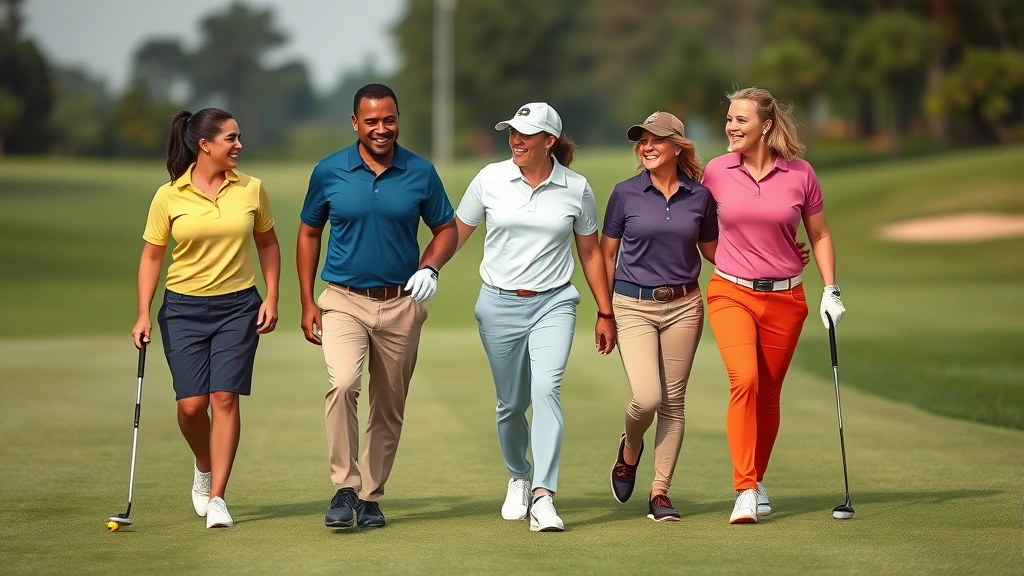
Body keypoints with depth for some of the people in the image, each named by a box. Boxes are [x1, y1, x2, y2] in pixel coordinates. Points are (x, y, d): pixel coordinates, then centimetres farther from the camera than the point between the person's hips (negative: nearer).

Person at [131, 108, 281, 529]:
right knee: (191, 404, -6)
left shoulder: (251, 189, 1)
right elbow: (151, 256, 1)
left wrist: (271, 298, 3)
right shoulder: (169, 196, -4)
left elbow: (268, 243, 12)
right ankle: (204, 468, 26)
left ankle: (216, 497, -4)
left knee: (225, 398, -8)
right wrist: (144, 314, -5)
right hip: (184, 309, -1)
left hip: (238, 307, 1)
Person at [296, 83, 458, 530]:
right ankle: (345, 488, -17)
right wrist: (307, 302, 3)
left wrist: (430, 267, -12)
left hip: (401, 304, 2)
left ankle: (370, 497, 21)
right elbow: (308, 234, 9)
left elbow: (446, 229, 9)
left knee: (389, 408, 8)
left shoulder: (421, 173, -1)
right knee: (343, 383, -25)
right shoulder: (329, 172, -1)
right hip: (343, 301, -2)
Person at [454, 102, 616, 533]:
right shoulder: (490, 179, 0)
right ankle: (518, 479, 36)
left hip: (553, 304, -1)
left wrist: (605, 313, 11)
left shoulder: (576, 189, 0)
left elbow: (590, 253, 10)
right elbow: (456, 233, 8)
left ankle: (543, 497, -25)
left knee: (546, 390, -21)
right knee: (511, 403, 8)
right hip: (499, 304, 1)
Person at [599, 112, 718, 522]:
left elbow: (712, 251, 15)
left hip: (683, 307, 2)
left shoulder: (699, 196, 3)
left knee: (673, 402, 3)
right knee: (647, 398, -14)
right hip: (634, 306, -2)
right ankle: (629, 450, 20)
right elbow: (606, 255, 5)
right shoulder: (625, 194, -1)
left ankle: (660, 492, 11)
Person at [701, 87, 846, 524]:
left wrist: (831, 290, 2)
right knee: (744, 380, -21)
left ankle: (757, 480, 28)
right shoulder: (715, 172, -1)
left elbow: (819, 235, 8)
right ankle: (745, 492, -21)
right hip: (731, 293, -1)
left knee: (768, 394, 8)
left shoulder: (800, 174, -2)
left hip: (784, 298, 1)